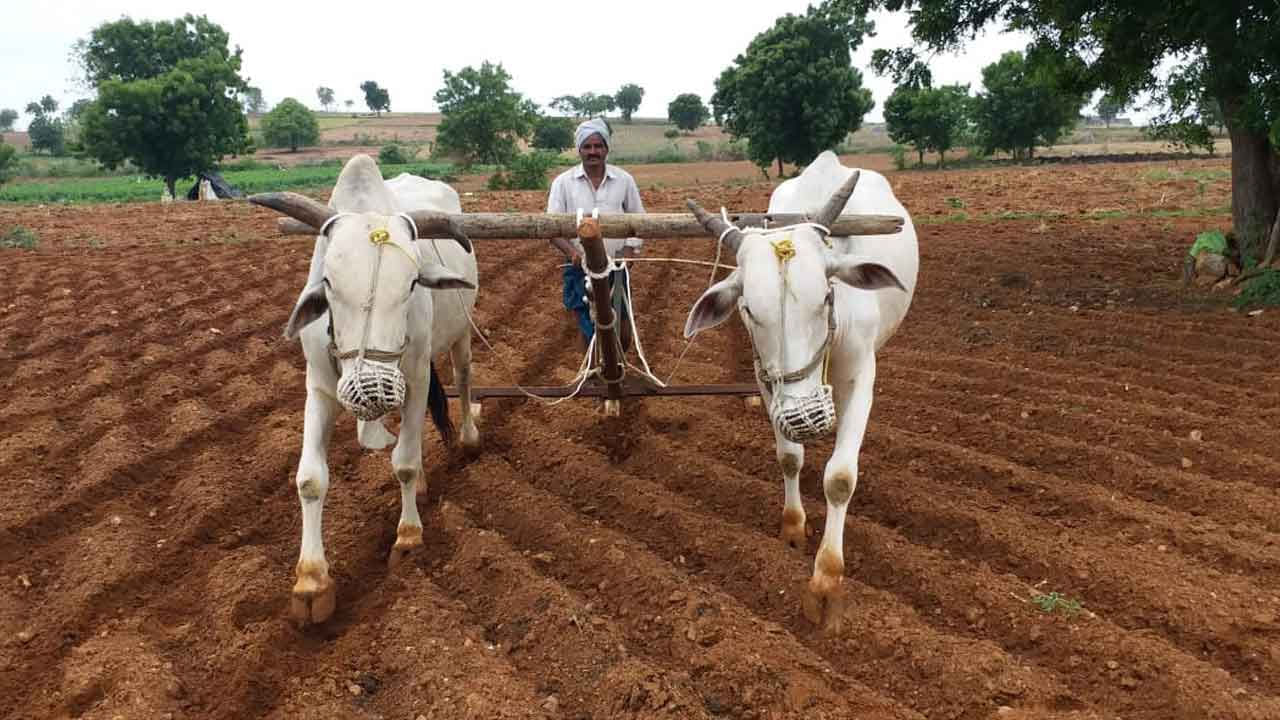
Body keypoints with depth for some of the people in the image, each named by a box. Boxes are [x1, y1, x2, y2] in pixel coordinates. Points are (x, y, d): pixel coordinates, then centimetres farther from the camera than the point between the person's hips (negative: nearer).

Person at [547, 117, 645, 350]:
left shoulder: (624, 180, 2)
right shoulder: (563, 182, -2)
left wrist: (628, 251, -8)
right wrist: (571, 251, -23)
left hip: (616, 268, 1)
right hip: (580, 269, -1)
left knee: (622, 333, 6)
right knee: (590, 329, 7)